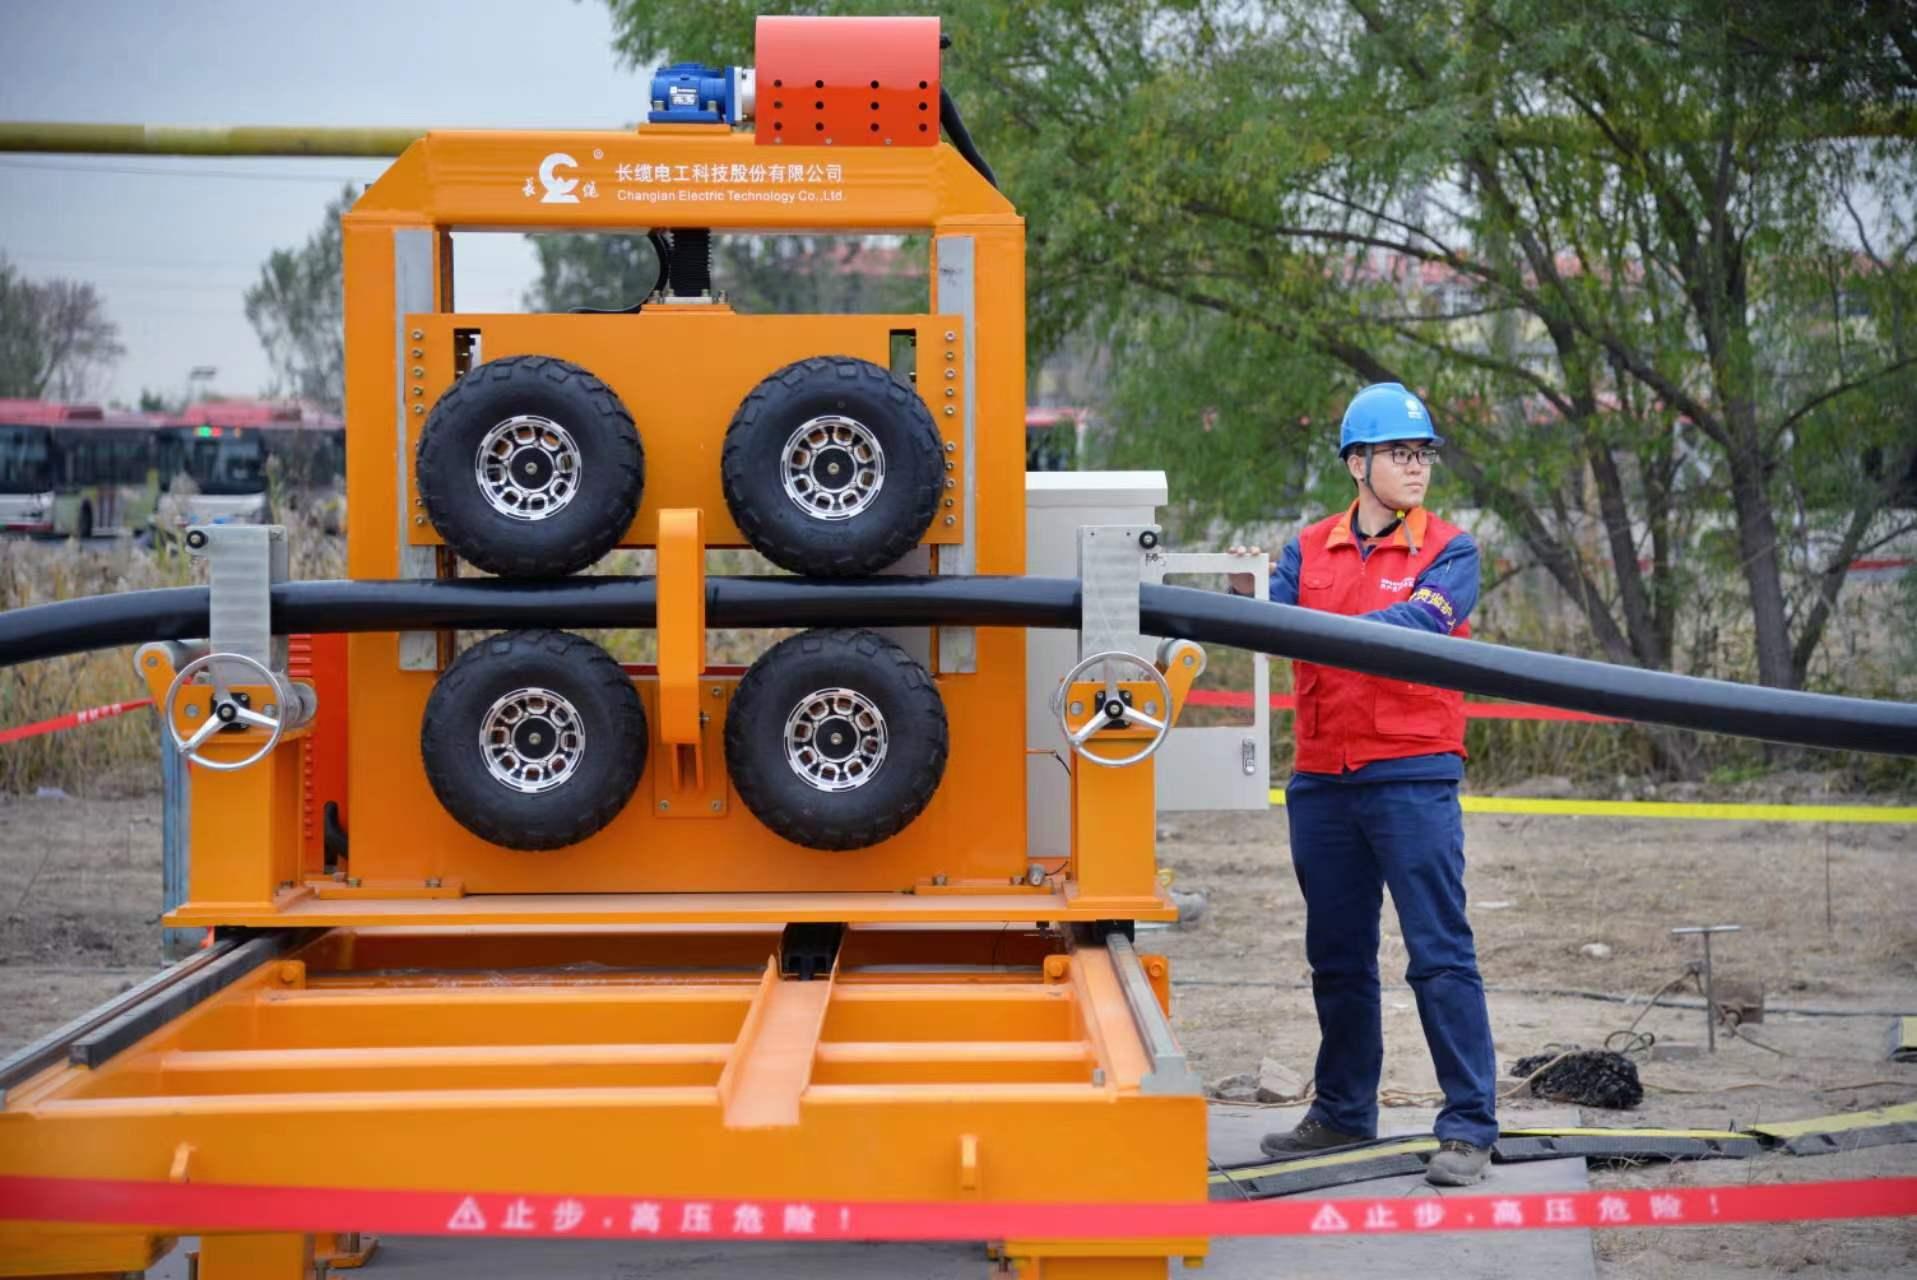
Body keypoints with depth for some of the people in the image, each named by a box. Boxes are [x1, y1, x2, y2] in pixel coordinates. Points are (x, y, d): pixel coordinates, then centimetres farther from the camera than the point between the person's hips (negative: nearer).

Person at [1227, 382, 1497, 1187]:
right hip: (1322, 779, 4)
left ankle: (1469, 1127, -4)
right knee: (1337, 958, 13)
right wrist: (1252, 602, -28)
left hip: (1413, 774, -4)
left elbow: (1420, 622, -19)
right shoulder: (1309, 551, 11)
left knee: (1440, 954, -7)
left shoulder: (1448, 552, 0)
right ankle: (1343, 1113, 25)